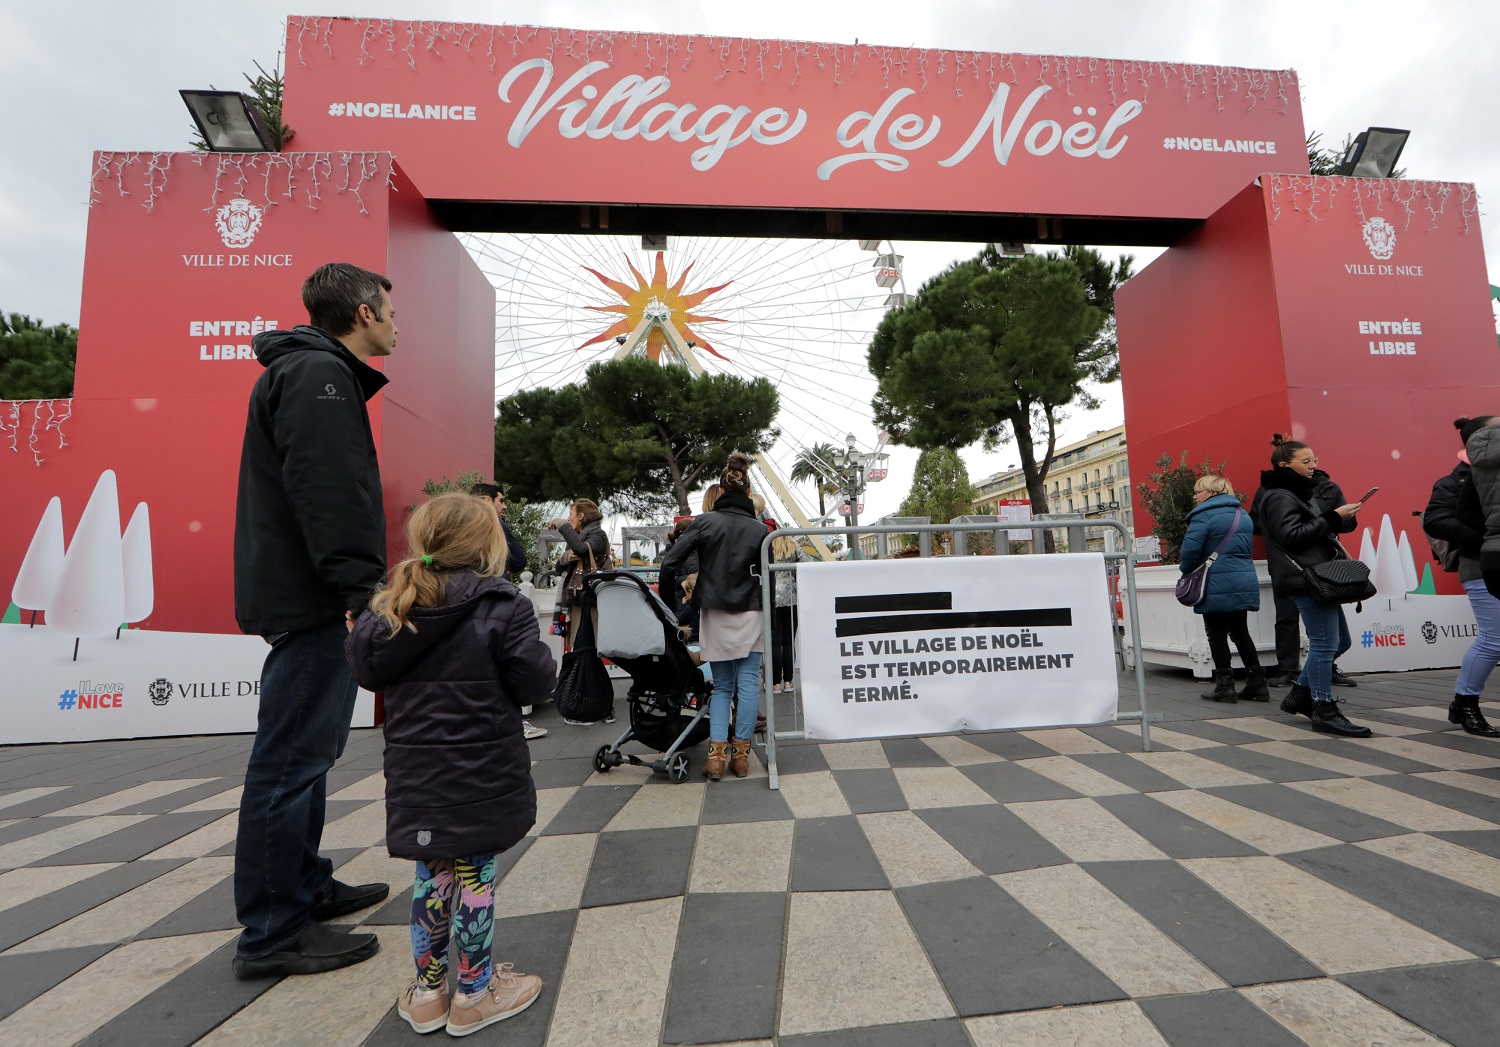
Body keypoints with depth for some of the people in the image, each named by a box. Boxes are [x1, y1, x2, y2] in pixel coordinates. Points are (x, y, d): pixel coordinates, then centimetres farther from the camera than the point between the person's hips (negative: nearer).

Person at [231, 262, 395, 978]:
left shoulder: (314, 373, 21)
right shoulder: (320, 375, -12)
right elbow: (328, 497, -24)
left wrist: (359, 589, 23)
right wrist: (364, 591, -25)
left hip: (303, 596, 11)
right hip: (309, 598, -11)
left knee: (309, 748, 17)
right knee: (292, 757, -3)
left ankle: (306, 886, 31)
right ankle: (272, 933, 9)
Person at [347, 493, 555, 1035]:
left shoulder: (391, 608, 0)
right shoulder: (503, 607, -16)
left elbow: (367, 670, 6)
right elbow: (534, 680, -17)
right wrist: (539, 650, 2)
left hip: (416, 772, 5)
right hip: (482, 772, -4)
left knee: (431, 874, 19)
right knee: (475, 873, 10)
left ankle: (426, 991, 33)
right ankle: (474, 994, 26)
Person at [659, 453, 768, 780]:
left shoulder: (705, 522, -3)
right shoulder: (759, 529, -1)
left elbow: (669, 562, -8)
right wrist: (765, 610, 8)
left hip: (714, 615, 1)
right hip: (749, 615, -1)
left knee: (721, 687, 12)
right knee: (748, 685, 7)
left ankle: (716, 755, 3)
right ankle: (741, 753, 11)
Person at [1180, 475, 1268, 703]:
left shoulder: (1204, 515, -12)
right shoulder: (1243, 515, 16)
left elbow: (1190, 548, -19)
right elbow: (1247, 547, 21)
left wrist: (1188, 572, -1)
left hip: (1216, 586, -8)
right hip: (1244, 583, 8)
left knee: (1217, 635, 1)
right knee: (1240, 633, 15)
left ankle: (1224, 685, 4)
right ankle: (1257, 683, 17)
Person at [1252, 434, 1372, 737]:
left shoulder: (1302, 491, 20)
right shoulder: (1279, 497, -9)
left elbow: (1345, 525, 18)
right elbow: (1292, 535, -20)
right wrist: (1333, 517, -15)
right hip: (1304, 578, -10)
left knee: (1339, 642, 15)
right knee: (1325, 644, -8)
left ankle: (1299, 694, 23)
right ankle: (1324, 712, 0)